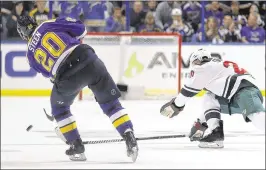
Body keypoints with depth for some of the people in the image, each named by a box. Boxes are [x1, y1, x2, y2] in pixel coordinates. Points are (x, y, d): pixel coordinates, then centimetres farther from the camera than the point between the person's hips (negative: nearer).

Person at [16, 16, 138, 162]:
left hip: (66, 75, -1)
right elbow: (80, 28, 11)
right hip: (87, 58, 1)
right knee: (110, 102, 16)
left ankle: (77, 147, 27)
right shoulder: (48, 25, 16)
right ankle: (130, 139, 3)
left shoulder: (31, 53, 21)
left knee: (59, 106, 30)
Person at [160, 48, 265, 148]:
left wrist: (175, 105, 29)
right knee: (209, 98, 17)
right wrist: (202, 123, 49)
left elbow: (189, 89, 16)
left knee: (255, 114, -30)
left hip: (245, 89, -9)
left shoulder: (204, 68, 12)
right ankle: (215, 131, -2)